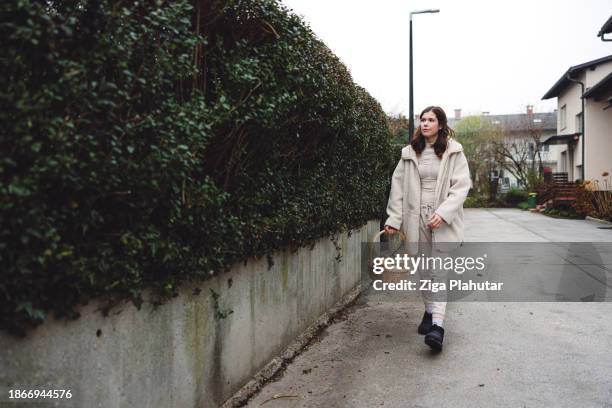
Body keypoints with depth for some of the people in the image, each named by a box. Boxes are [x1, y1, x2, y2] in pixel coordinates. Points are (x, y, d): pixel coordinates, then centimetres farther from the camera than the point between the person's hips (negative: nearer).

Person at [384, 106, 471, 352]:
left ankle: (437, 325, -9)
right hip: (417, 219, 3)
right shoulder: (410, 153, 7)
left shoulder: (454, 152, -1)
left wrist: (443, 213, -17)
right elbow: (398, 185, 5)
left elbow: (461, 186, -6)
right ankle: (429, 311, 30)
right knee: (423, 270, 13)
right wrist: (394, 218, -1)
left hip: (443, 221, -3)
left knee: (439, 271, -8)